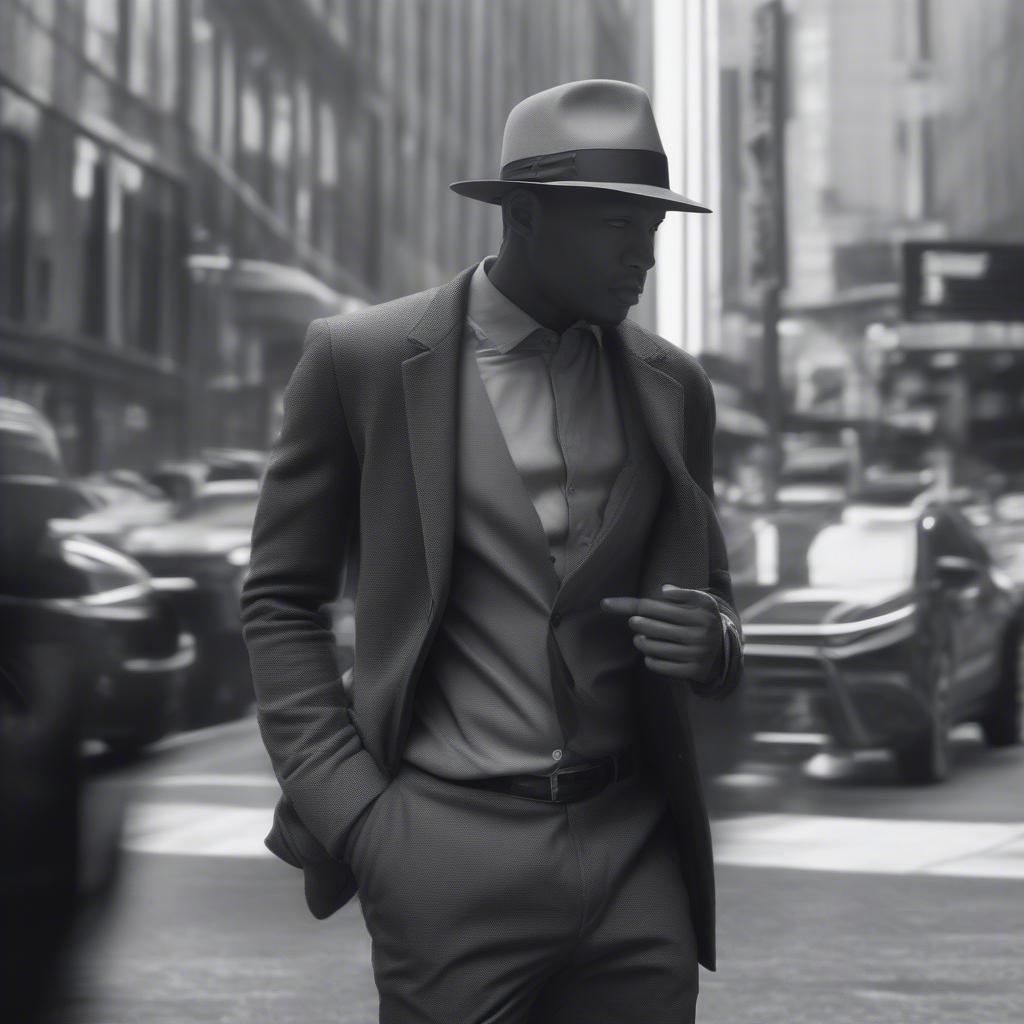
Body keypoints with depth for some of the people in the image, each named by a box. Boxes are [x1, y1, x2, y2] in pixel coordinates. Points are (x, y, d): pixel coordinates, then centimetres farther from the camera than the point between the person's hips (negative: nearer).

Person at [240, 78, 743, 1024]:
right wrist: (348, 809, -6)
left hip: (634, 846, 3)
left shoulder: (673, 384, 8)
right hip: (450, 856, -3)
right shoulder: (363, 359, -2)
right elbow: (281, 601, 3)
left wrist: (710, 641, -6)